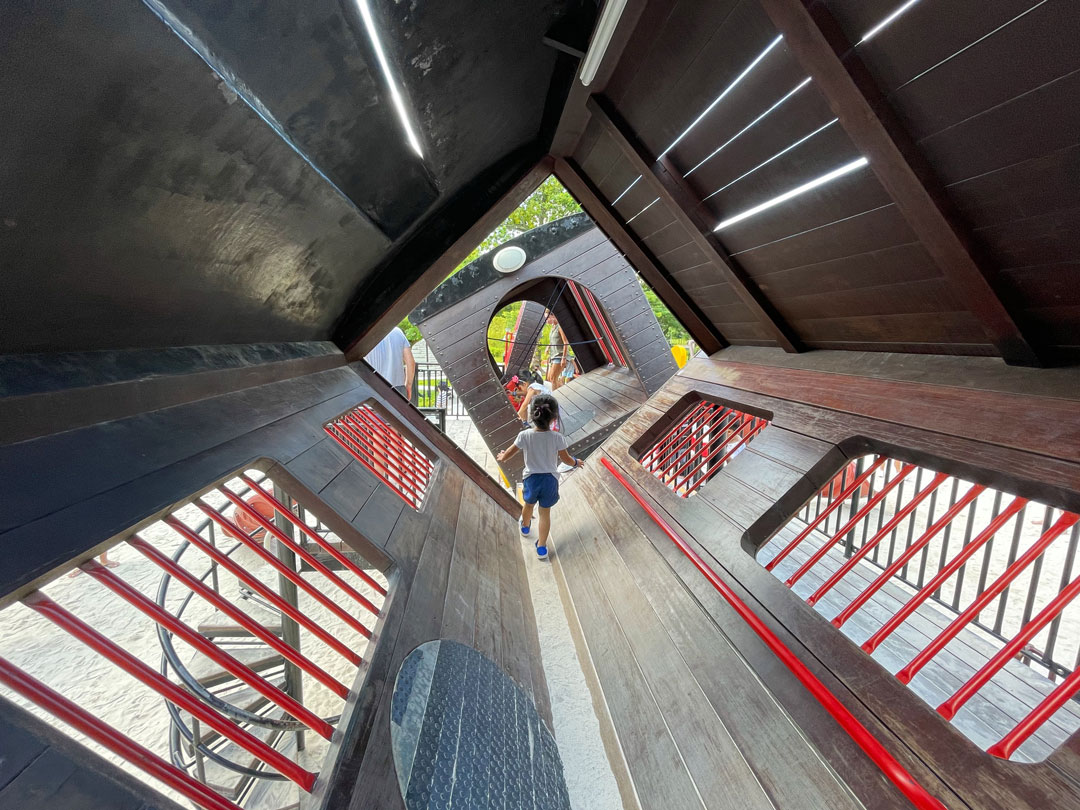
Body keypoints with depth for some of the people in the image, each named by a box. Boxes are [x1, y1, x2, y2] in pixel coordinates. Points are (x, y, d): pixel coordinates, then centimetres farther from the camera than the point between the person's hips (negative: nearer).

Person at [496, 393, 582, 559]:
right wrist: (576, 462, 19)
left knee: (528, 504, 29)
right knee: (545, 512, 16)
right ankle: (541, 547, 25)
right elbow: (566, 459, -4)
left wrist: (502, 457, 15)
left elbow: (506, 456, -9)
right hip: (550, 479, -1)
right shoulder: (557, 438, -19)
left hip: (531, 478, 1)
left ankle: (525, 526, 58)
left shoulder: (524, 435, -20)